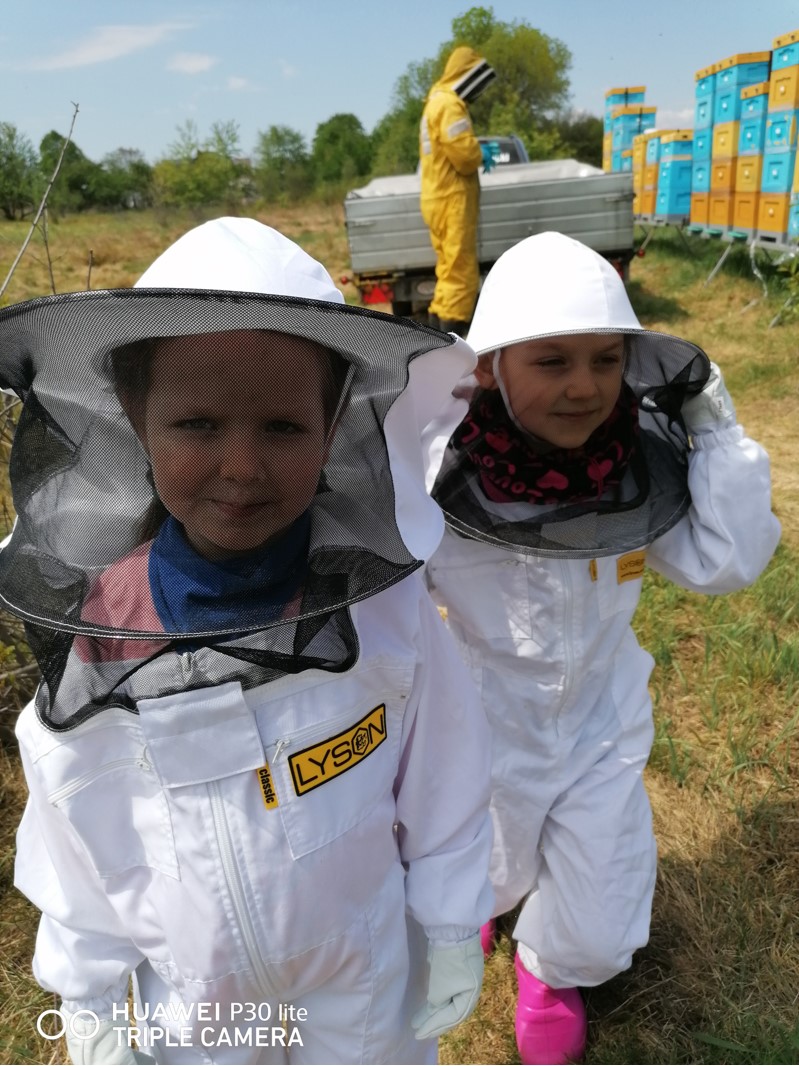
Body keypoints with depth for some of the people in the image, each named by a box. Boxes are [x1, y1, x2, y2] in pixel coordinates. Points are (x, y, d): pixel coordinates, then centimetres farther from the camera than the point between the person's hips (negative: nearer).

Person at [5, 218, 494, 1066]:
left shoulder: (382, 601, -24)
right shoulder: (98, 634, -21)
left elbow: (443, 783, -11)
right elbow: (79, 834, -7)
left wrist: (453, 933, 0)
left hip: (369, 972, 0)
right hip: (187, 994, 1)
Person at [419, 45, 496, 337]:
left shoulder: (437, 102, 20)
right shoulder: (449, 105, -12)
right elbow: (464, 152, -20)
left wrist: (477, 153, 9)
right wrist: (482, 155, 0)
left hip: (440, 198, 10)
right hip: (452, 200, -10)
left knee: (450, 270, 15)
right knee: (460, 272, -10)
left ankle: (438, 327, 19)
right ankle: (451, 336, -10)